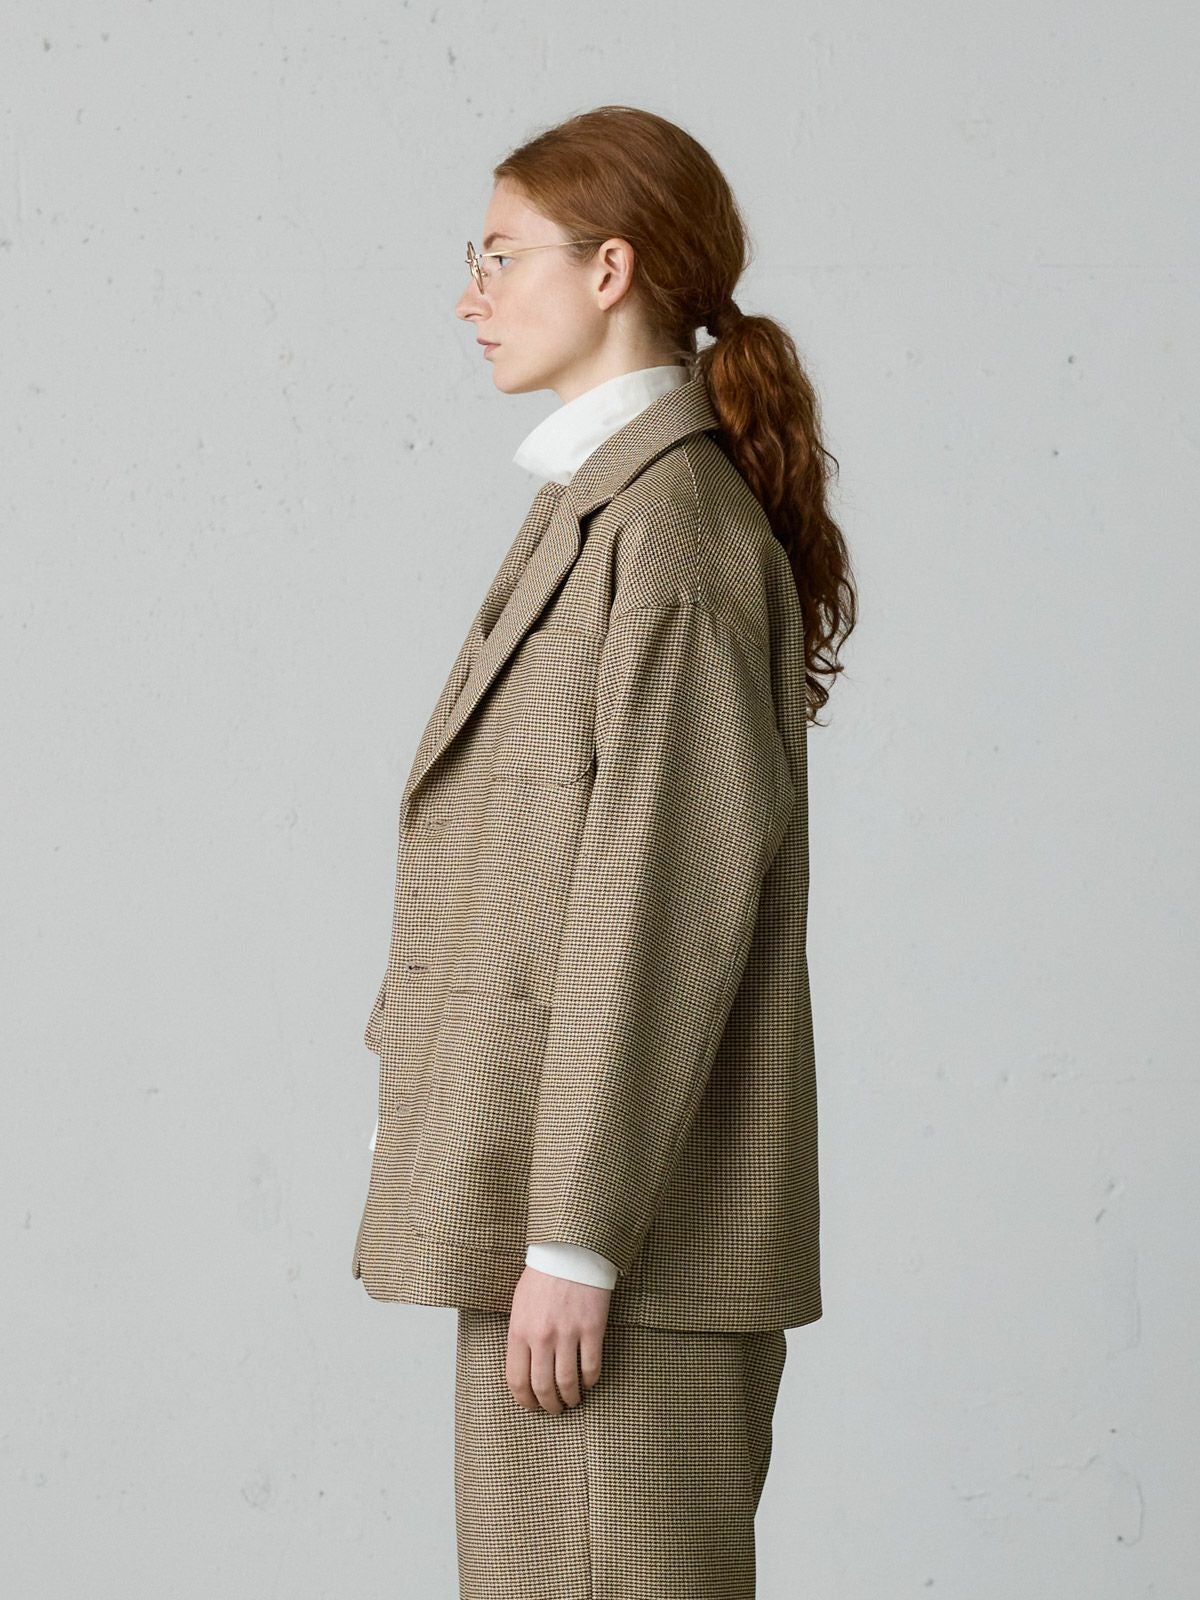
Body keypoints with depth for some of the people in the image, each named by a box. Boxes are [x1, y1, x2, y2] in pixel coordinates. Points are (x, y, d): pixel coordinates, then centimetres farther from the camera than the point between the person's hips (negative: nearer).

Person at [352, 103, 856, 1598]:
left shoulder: (671, 524, -15)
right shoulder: (600, 508, 15)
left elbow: (661, 907, -20)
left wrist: (573, 1241, -20)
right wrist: (541, 1224, 18)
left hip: (635, 1215, -10)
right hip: (560, 1192, 10)